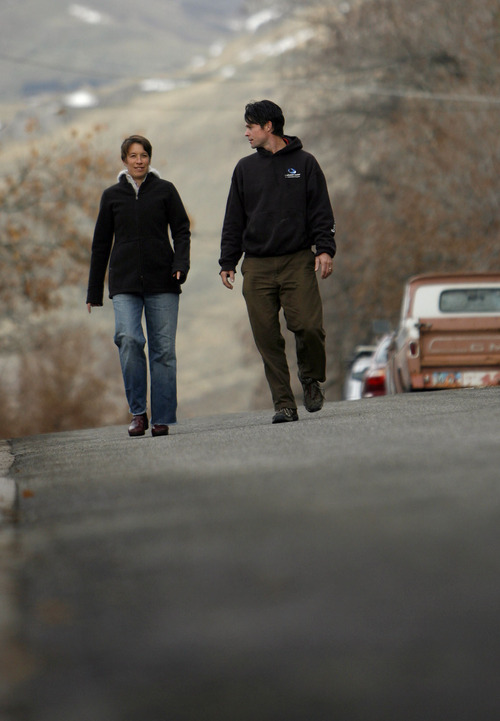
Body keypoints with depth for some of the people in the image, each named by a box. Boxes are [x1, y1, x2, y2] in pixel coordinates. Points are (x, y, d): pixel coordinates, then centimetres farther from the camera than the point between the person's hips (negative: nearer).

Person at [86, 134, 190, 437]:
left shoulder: (165, 190, 8)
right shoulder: (112, 195, 12)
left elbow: (181, 231, 6)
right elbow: (101, 244, 15)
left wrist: (181, 263, -13)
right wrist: (94, 291, 14)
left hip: (162, 280, 0)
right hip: (125, 282, 0)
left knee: (163, 348, -4)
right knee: (128, 339, -19)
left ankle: (162, 419, 3)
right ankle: (138, 413, -10)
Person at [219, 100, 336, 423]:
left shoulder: (304, 163, 7)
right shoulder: (245, 168, 14)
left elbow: (321, 212, 5)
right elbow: (234, 220, 15)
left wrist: (325, 249, -8)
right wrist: (228, 262, 9)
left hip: (298, 262, -3)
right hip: (257, 266, 3)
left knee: (309, 326, -16)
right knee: (267, 337, -4)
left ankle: (312, 380, 11)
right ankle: (284, 403, 0)